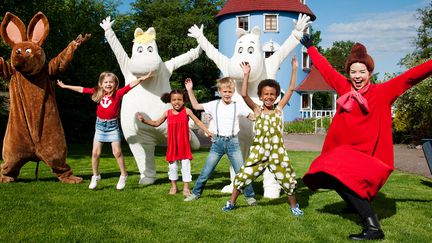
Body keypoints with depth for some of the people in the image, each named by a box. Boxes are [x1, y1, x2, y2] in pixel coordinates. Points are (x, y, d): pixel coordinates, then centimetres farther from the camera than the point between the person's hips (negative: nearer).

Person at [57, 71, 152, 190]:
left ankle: (123, 176, 11)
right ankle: (95, 176, 20)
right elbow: (81, 89, 8)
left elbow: (131, 85, -17)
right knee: (95, 153, 4)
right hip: (100, 125, 3)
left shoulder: (118, 93, -8)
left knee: (117, 152, -4)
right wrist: (65, 86, 14)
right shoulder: (97, 92, 1)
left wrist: (142, 78, -29)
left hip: (113, 126, -3)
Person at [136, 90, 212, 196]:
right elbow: (156, 123, 12)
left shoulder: (186, 111, -6)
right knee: (172, 165, 11)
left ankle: (186, 188, 12)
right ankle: (174, 186, 28)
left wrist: (208, 132, -13)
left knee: (185, 165, 0)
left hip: (184, 144, -3)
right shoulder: (168, 113, 2)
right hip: (172, 144, 3)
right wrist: (143, 120, 3)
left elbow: (198, 122, -5)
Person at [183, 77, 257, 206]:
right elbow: (196, 106, 9)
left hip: (233, 142, -1)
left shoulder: (238, 106, 0)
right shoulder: (214, 105, 2)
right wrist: (190, 90, 3)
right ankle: (195, 193, 22)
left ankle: (250, 196, 13)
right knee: (206, 171, 5)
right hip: (218, 141, 1)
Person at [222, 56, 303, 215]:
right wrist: (246, 75, -16)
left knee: (287, 178, 6)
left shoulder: (278, 109, 5)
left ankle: (294, 206, 28)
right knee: (243, 176, 2)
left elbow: (291, 89, 2)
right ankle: (231, 202, 21)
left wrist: (294, 69, -1)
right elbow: (244, 95, -10)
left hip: (277, 152, 1)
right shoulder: (257, 110, 2)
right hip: (258, 151, 0)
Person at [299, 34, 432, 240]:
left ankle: (373, 227, -21)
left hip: (370, 156, -6)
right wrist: (310, 47, 24)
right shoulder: (344, 87, 3)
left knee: (340, 174, -24)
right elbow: (325, 68, 14)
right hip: (346, 152, 6)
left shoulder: (383, 92, -7)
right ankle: (357, 202, 27)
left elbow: (412, 76, -14)